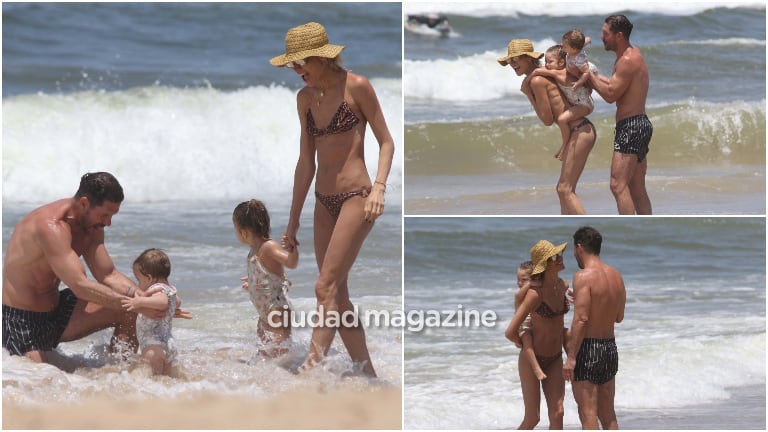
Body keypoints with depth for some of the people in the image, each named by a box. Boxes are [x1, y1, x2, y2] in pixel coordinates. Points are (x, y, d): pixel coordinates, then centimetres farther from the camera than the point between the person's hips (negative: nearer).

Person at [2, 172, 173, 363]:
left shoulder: (92, 225, 1)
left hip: (55, 310, 8)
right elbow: (81, 287, -33)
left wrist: (145, 297, -15)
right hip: (19, 322, -8)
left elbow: (108, 276, 4)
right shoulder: (51, 227, -28)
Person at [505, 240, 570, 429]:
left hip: (555, 360, 6)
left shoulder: (563, 285, -1)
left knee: (557, 414, -2)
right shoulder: (535, 293, -23)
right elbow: (510, 333, -25)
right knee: (532, 419, 1)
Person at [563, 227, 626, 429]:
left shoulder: (583, 276, -15)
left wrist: (571, 357, -18)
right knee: (608, 415, 14)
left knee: (588, 414, -5)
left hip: (588, 348, -8)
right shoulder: (616, 275, 8)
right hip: (610, 347, 8)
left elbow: (581, 320, -20)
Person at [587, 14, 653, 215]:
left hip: (630, 127, -11)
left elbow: (610, 94, -15)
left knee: (618, 185, -13)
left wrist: (588, 74, -8)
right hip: (640, 124, 11)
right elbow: (614, 85, 19)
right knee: (637, 189, 14)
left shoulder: (627, 61, -17)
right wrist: (590, 74, 13)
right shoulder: (631, 53, 14)